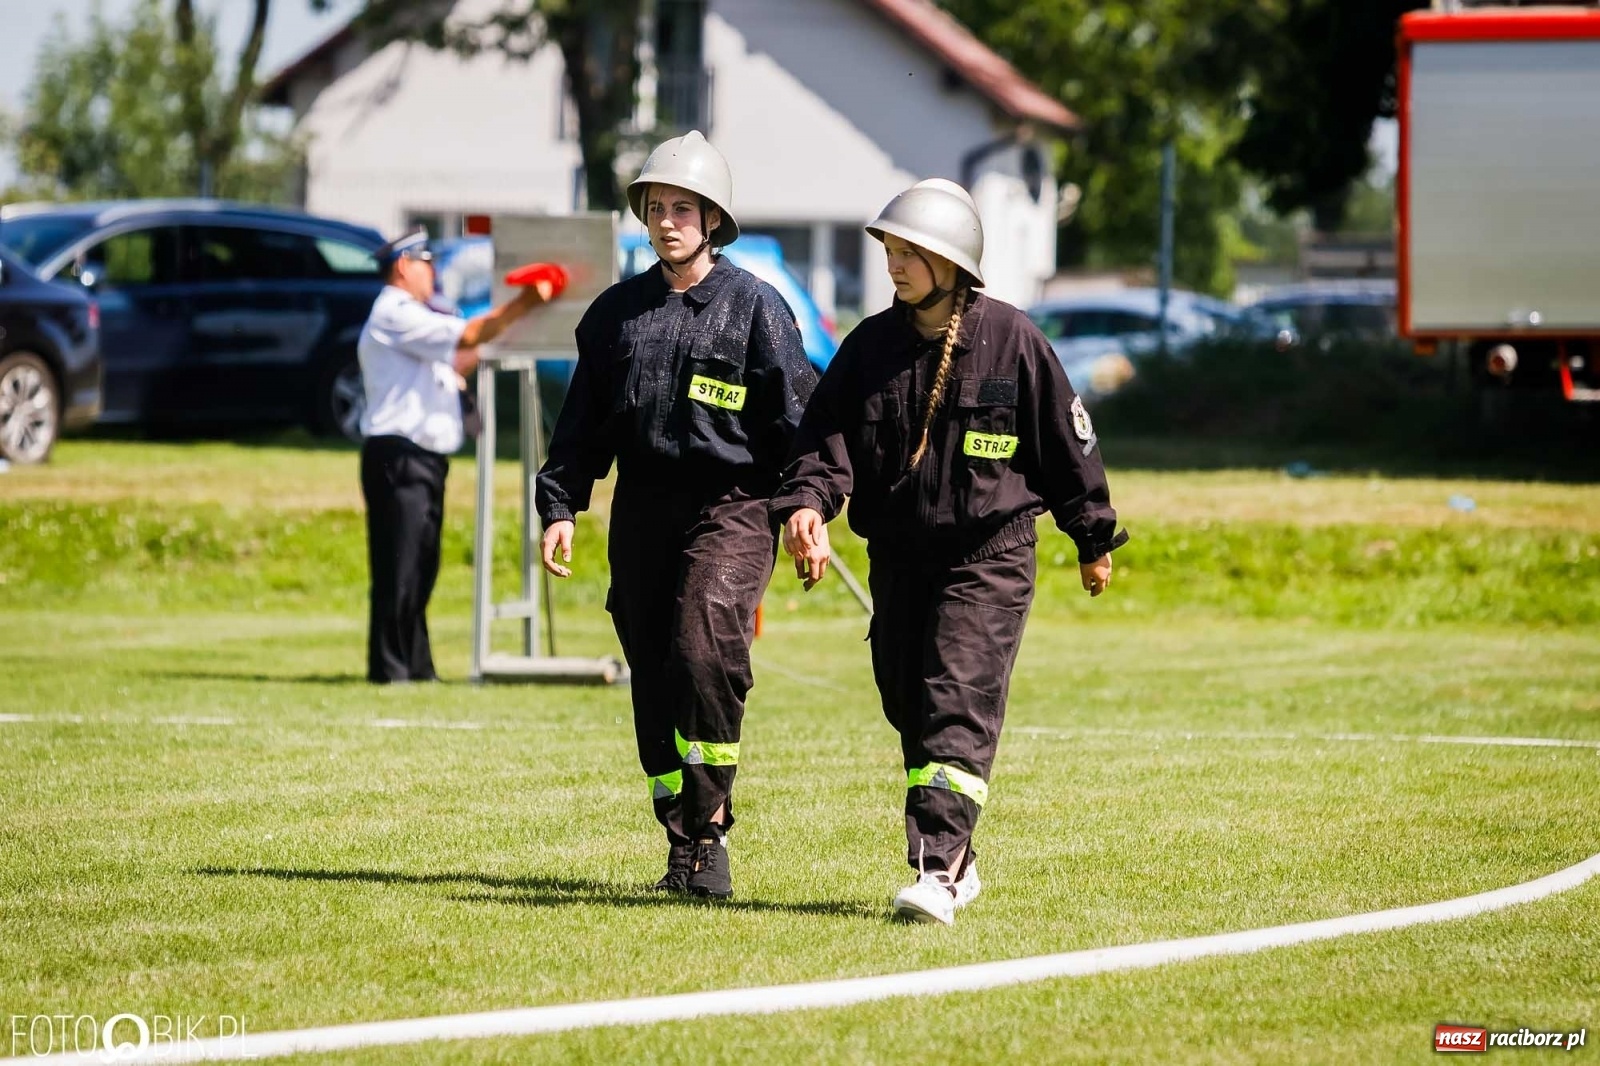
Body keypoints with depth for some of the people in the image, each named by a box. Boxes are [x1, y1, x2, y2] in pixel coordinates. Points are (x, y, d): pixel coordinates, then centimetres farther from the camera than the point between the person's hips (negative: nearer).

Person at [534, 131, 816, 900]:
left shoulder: (755, 306, 1)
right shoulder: (618, 311, 13)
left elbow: (795, 417, -1)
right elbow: (582, 422, 16)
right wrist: (558, 506, 5)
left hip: (731, 505, -5)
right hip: (641, 511, 5)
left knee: (705, 649, -23)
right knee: (653, 676, 4)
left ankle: (709, 828, -13)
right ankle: (684, 843, 12)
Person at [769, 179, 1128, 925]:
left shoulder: (1011, 340, -5)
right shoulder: (870, 346, 5)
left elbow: (1067, 440, 3)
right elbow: (825, 437, 0)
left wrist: (1093, 541, 9)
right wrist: (806, 503, -20)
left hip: (988, 558, -5)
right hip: (897, 560, 5)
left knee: (959, 708, -16)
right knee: (911, 713, 9)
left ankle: (938, 871, -23)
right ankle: (955, 864, 22)